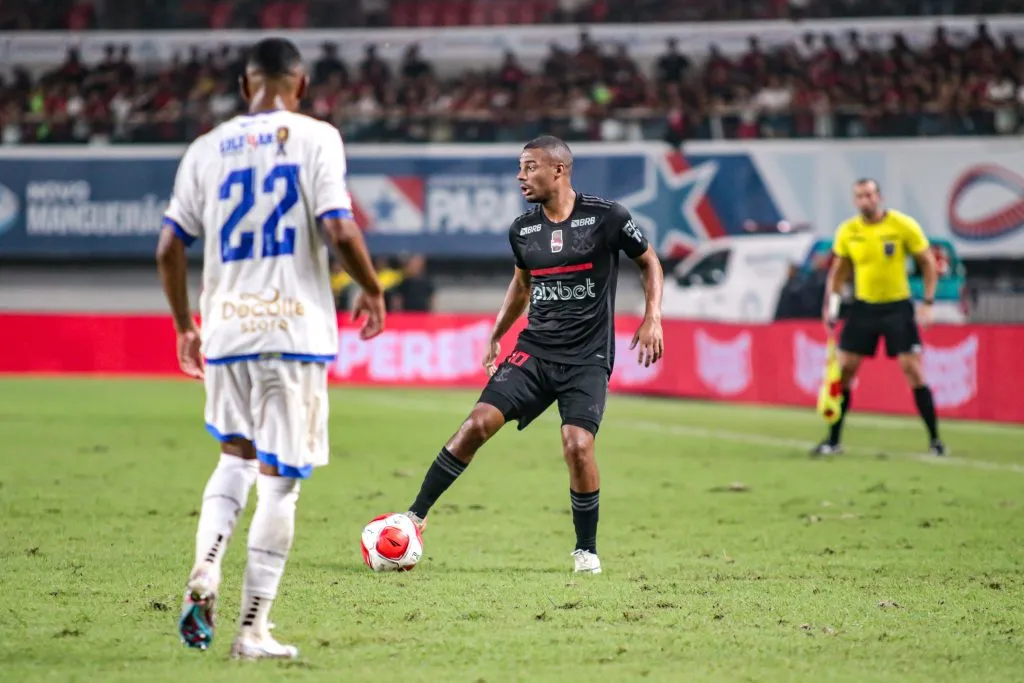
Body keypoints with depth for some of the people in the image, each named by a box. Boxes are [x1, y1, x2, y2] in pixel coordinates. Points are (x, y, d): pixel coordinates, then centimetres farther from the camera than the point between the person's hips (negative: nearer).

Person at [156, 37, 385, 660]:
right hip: (295, 328, -4)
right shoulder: (315, 138, -3)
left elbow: (170, 247, 7)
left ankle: (204, 570, -1)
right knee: (279, 480, 3)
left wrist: (185, 325, 20)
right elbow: (340, 231, -13)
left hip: (225, 328, 4)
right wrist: (373, 291, 4)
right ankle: (254, 630, 3)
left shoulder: (208, 148, 8)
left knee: (237, 456, 23)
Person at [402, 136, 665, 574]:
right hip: (534, 351, 4)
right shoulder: (522, 230, 5)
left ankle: (586, 550, 1)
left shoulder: (605, 217, -8)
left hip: (588, 359, -4)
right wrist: (496, 335, 24)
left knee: (578, 445, -20)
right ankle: (416, 516, -2)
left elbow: (648, 262, 6)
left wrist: (653, 317, -5)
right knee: (478, 423, -12)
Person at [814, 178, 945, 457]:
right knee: (843, 371, 0)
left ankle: (935, 440, 2)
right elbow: (838, 271, 12)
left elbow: (928, 264, -3)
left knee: (913, 371, -8)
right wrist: (830, 303, -1)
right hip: (863, 307, 3)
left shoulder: (904, 225, -10)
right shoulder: (847, 232, -1)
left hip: (897, 307, -3)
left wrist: (928, 303, -10)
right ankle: (833, 441, 11)